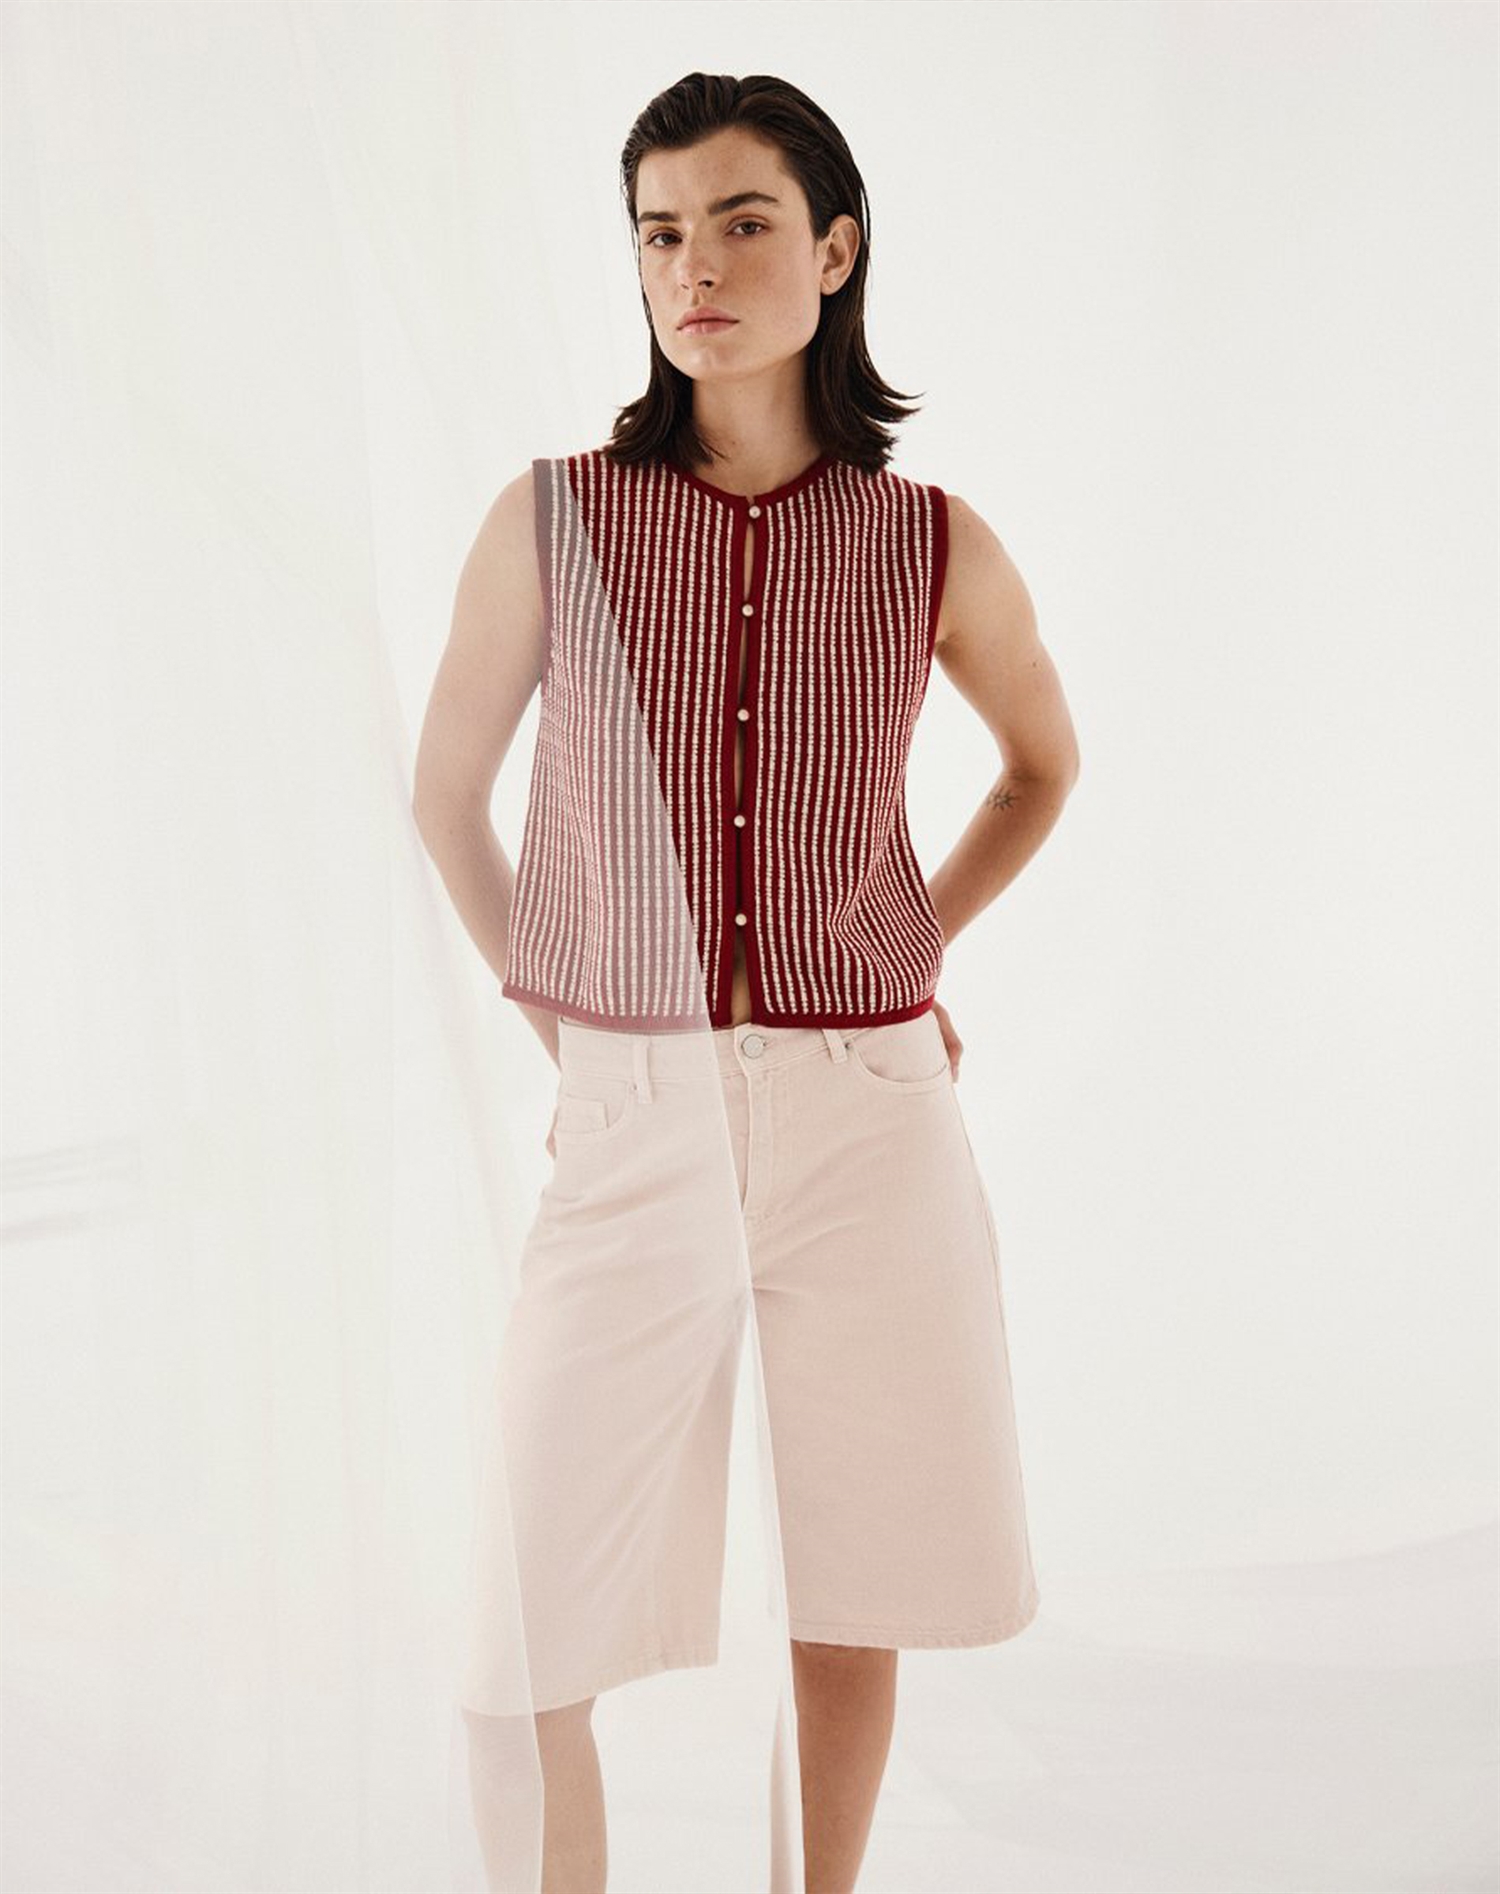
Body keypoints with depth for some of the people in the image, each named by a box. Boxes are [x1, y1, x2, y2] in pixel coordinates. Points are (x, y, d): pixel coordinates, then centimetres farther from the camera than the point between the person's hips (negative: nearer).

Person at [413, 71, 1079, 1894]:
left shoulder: (936, 547, 0)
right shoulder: (552, 521, -1)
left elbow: (1045, 758, 21)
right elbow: (444, 794, 12)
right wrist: (554, 1023, 9)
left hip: (868, 1120, 1)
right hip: (630, 1127, 0)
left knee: (845, 1607, 11)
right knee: (518, 1658, -2)